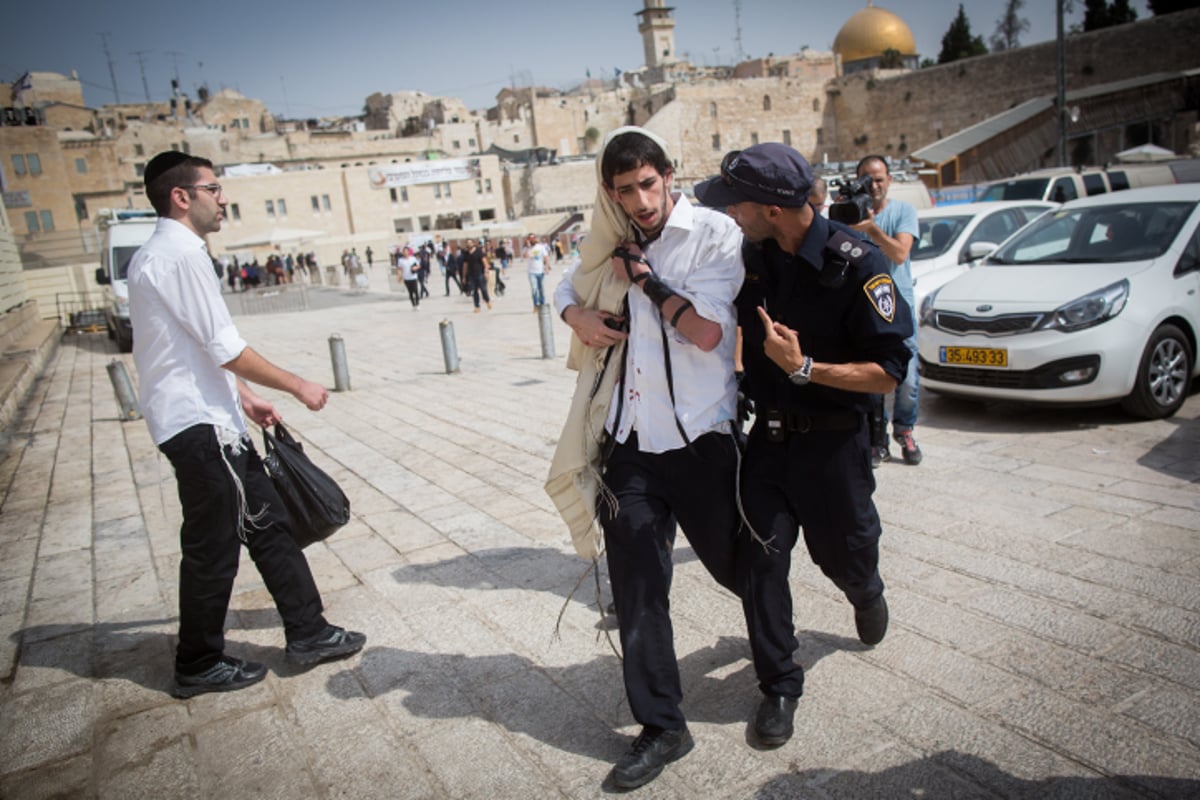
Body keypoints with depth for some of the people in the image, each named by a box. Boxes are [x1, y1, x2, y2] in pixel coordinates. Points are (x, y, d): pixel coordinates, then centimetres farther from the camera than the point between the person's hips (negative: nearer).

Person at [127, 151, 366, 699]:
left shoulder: (157, 257, 16)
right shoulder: (178, 255, -16)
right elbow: (226, 349, -19)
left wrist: (246, 399, 22)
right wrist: (297, 386, -9)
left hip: (206, 419, 10)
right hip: (200, 425, -10)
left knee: (266, 524, 12)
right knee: (212, 547, 2)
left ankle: (307, 633, 21)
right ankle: (199, 666, 19)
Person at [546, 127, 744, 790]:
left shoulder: (714, 234, -6)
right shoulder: (615, 245, 9)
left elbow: (706, 331, -16)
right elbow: (568, 286, 26)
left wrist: (645, 277, -10)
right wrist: (579, 316, 4)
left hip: (700, 438, -4)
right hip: (629, 441, 4)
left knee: (738, 567, 15)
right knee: (636, 587, 5)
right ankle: (660, 726, 21)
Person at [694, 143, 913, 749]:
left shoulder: (856, 263, -18)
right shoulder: (750, 255, -2)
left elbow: (887, 373, -18)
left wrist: (804, 368, -27)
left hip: (834, 441, -3)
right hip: (768, 436, 4)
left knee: (844, 554, 16)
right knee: (761, 559, -1)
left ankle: (867, 595, 54)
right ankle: (778, 686, 17)